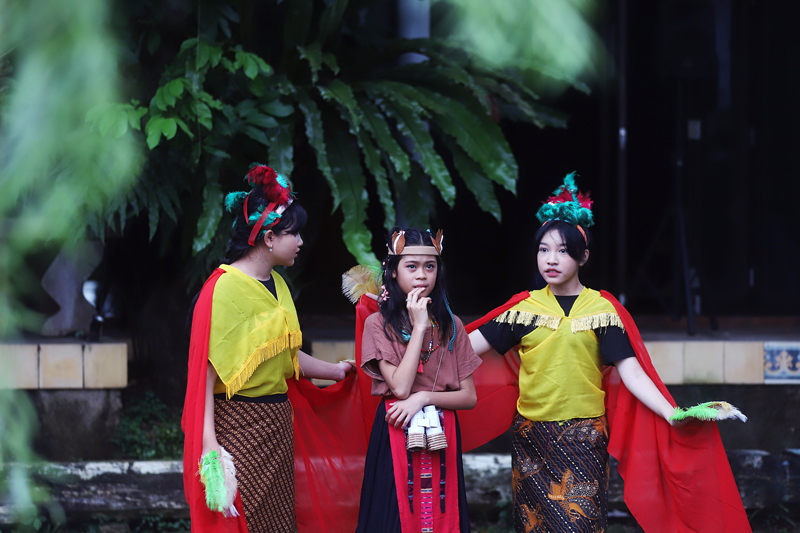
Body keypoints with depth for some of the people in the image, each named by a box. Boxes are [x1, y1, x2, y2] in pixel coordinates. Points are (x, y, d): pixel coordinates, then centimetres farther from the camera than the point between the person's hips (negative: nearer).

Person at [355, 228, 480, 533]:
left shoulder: (450, 326, 6)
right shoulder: (378, 324, -2)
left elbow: (469, 397, 3)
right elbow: (399, 387, -13)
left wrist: (424, 397, -13)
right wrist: (419, 326, -12)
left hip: (442, 437, 2)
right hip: (394, 435, -2)